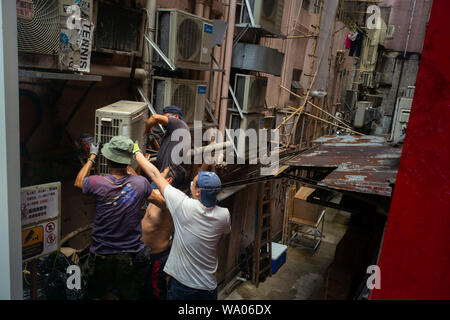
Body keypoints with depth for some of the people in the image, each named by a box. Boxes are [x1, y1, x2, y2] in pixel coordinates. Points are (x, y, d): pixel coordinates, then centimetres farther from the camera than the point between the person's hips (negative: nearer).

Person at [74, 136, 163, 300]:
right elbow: (162, 202, 3)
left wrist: (92, 157, 17)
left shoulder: (97, 182, -19)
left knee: (100, 294, 24)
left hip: (101, 254, -1)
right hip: (131, 255, 1)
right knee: (131, 295, 18)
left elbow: (78, 182, 6)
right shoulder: (140, 183, -15)